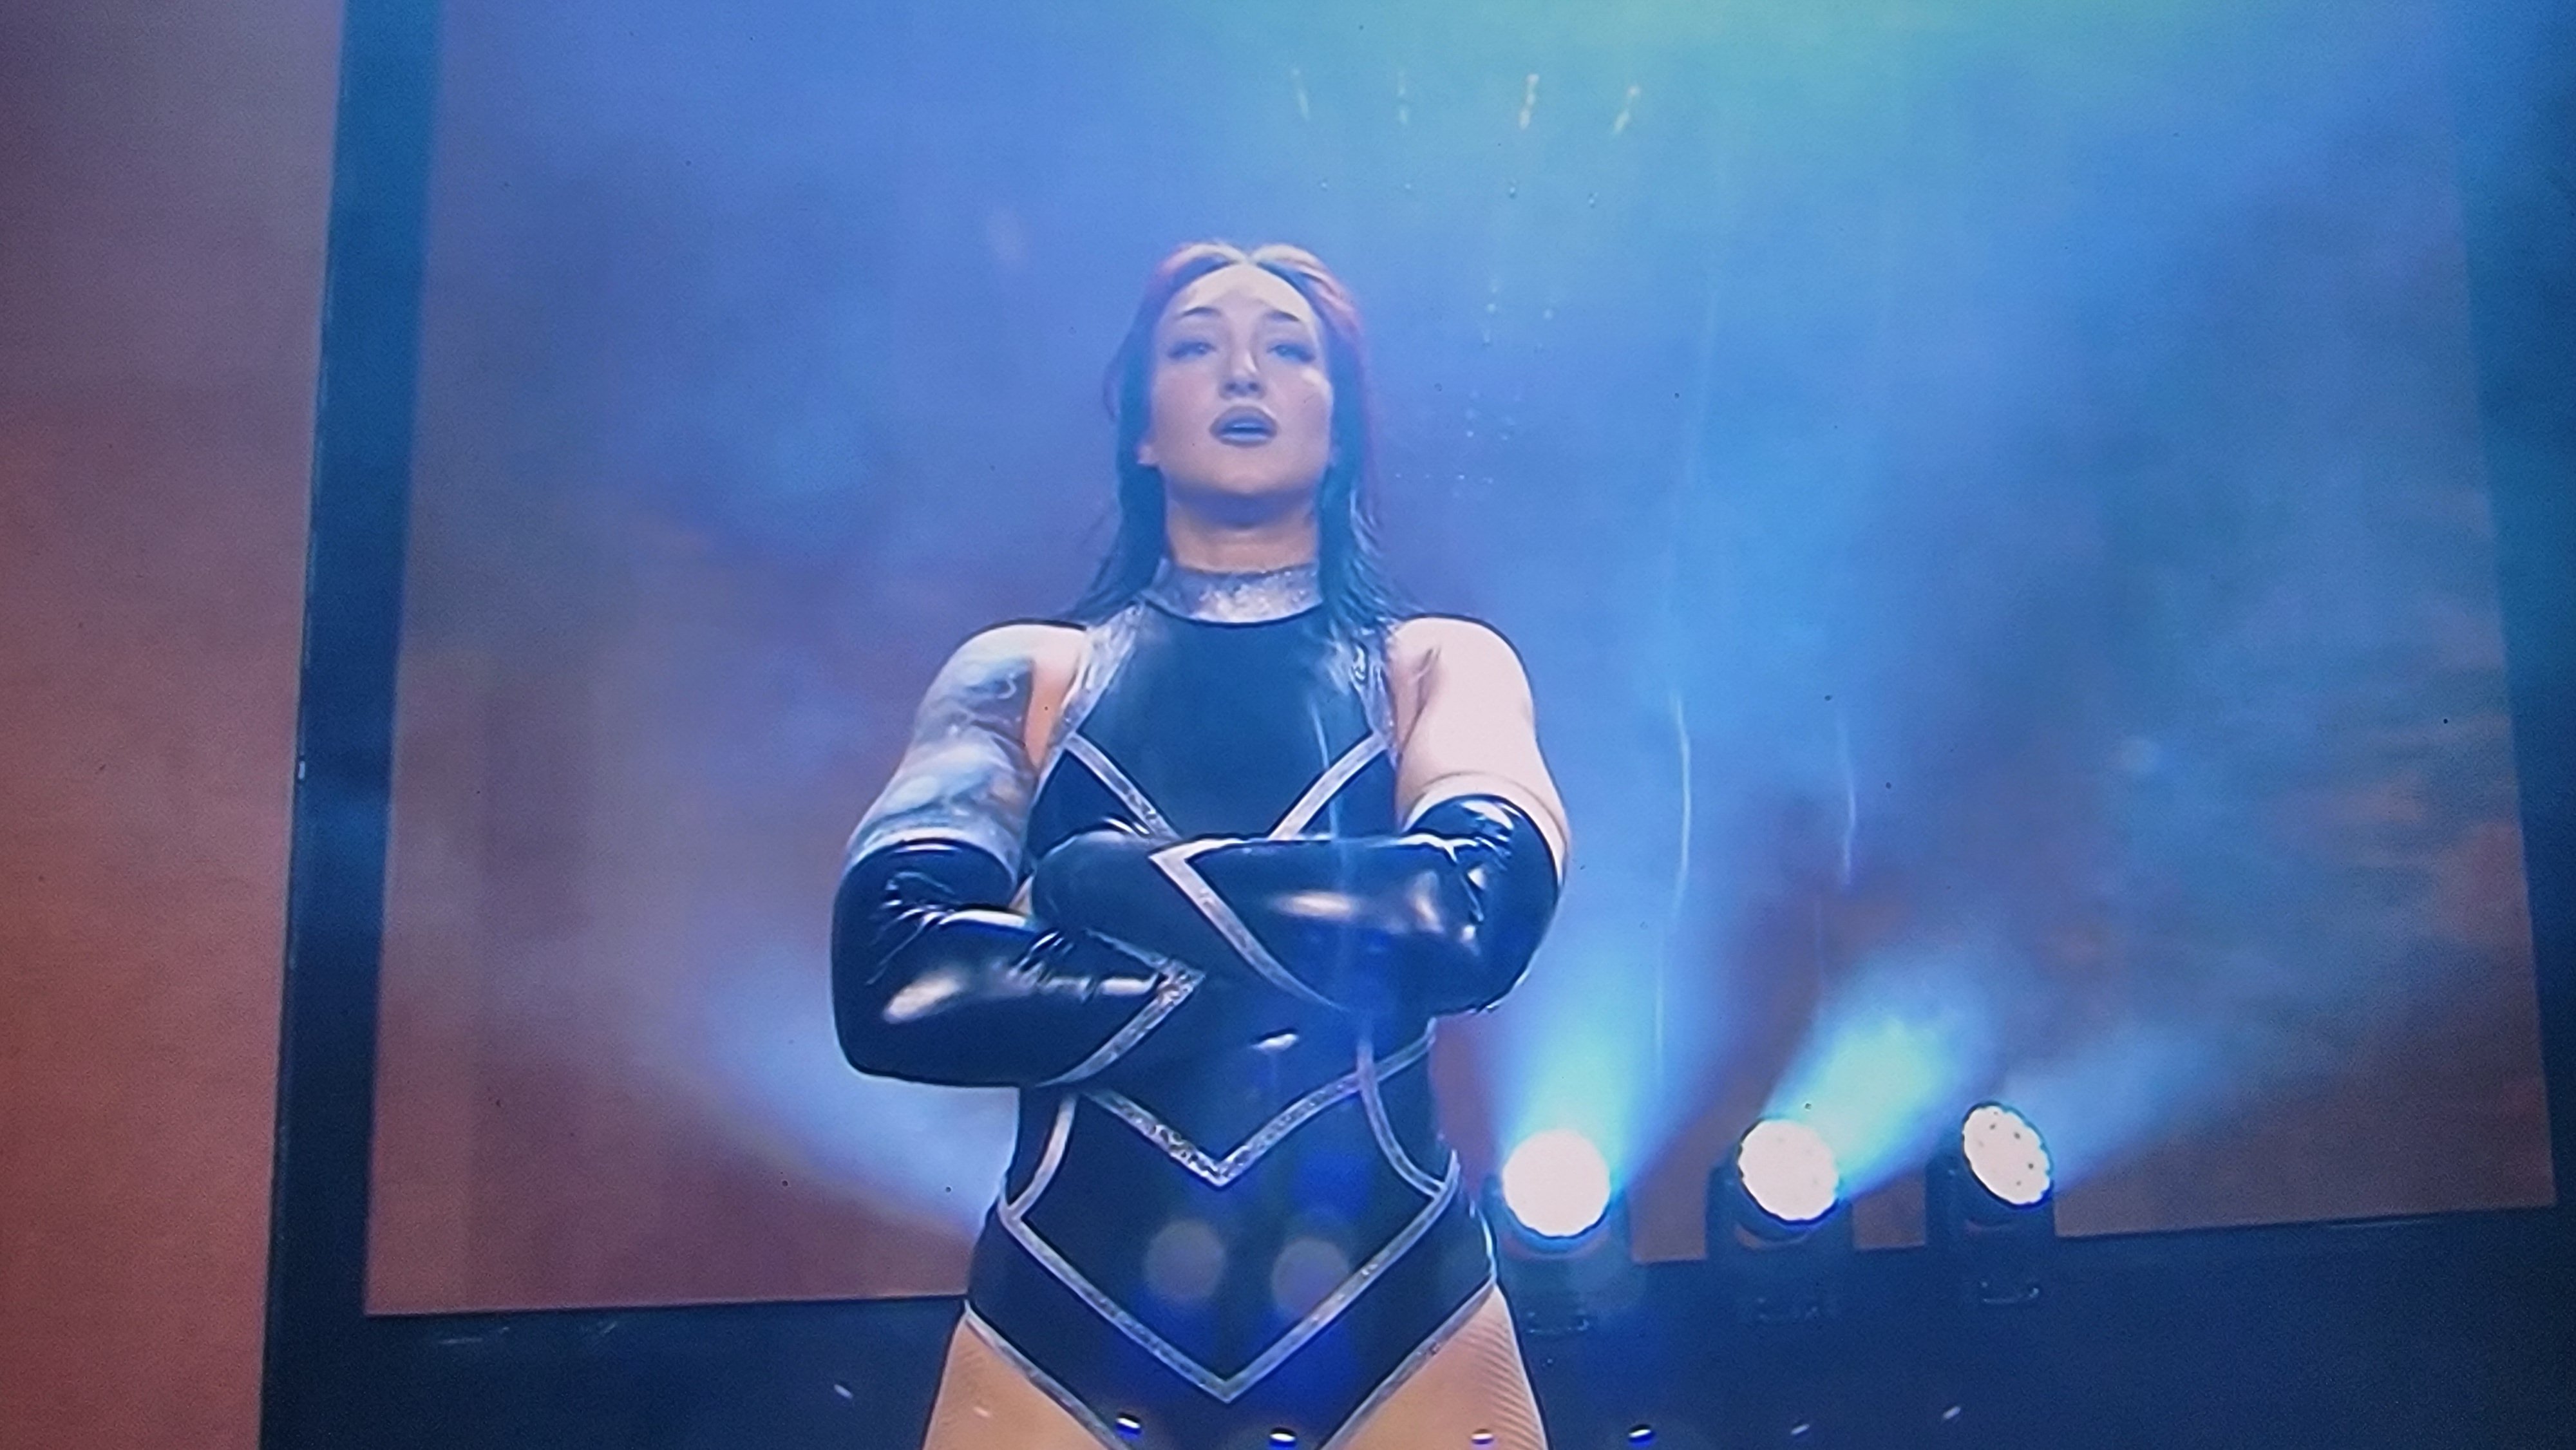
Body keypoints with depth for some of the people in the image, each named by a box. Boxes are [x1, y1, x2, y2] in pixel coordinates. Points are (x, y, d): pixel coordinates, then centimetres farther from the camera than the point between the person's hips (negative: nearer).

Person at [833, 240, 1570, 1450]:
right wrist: (1338, 964, -14)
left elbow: (1483, 908, -15)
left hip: (1392, 1325, 0)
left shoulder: (1439, 664, 6)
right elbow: (894, 979, -12)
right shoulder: (1023, 673, 5)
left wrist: (1107, 875, -10)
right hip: (1065, 1329, 0)